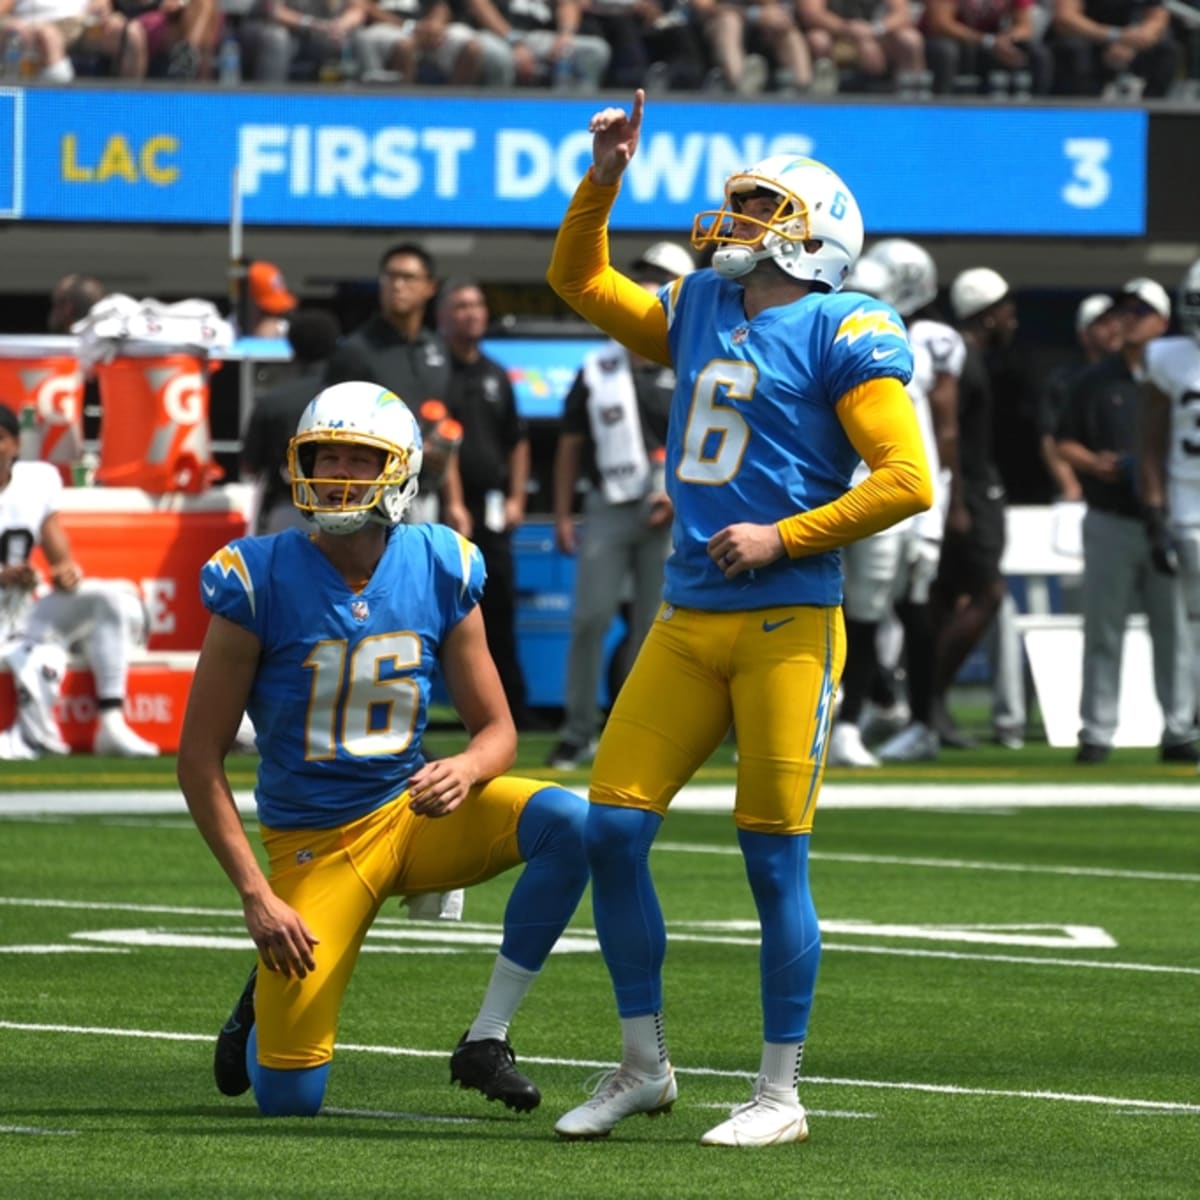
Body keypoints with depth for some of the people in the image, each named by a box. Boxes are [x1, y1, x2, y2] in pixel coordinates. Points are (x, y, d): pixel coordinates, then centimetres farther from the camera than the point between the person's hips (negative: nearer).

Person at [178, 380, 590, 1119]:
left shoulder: (440, 572, -5)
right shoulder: (262, 581, -14)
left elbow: (497, 729, 3)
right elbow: (200, 759, -10)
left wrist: (465, 770, -22)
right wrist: (255, 893, -15)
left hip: (414, 810, 3)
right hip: (314, 845, -3)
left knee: (567, 823, -26)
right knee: (289, 1099, -11)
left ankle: (487, 1041, -13)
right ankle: (269, 998, 28)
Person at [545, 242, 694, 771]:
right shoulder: (597, 372, 7)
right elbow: (571, 446, 10)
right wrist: (562, 515, 5)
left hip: (666, 511, -1)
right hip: (608, 507, 1)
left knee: (654, 626, 2)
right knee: (589, 619, -5)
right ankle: (577, 732, -1)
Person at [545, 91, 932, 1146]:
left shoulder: (842, 335, -6)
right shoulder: (701, 311, 15)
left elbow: (906, 481, -11)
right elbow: (580, 280, 29)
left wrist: (783, 537, -13)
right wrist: (603, 179, 15)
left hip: (788, 625, -7)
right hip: (688, 620, 7)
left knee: (774, 860, -4)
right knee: (613, 830, 2)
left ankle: (781, 1094, 5)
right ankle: (643, 1066, 15)